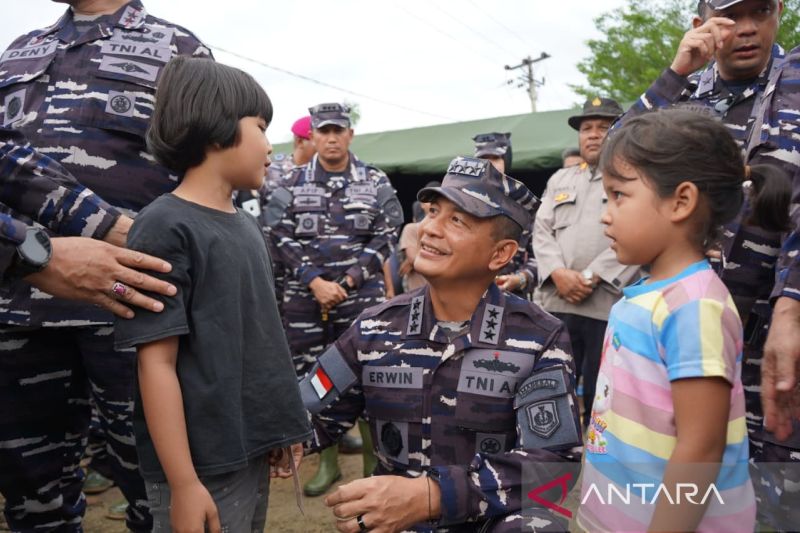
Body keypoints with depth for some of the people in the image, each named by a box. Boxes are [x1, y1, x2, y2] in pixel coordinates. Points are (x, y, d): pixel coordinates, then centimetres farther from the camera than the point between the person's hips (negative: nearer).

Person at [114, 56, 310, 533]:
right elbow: (157, 364, -17)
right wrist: (183, 484, -17)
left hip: (253, 451, 7)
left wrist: (281, 428, 15)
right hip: (204, 465, -7)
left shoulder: (248, 225, 8)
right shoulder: (165, 228, -15)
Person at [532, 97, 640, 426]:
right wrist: (558, 273, -7)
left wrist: (591, 277, -14)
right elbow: (542, 231, 11)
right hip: (556, 303, 4)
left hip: (611, 306, -4)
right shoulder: (560, 180, 21)